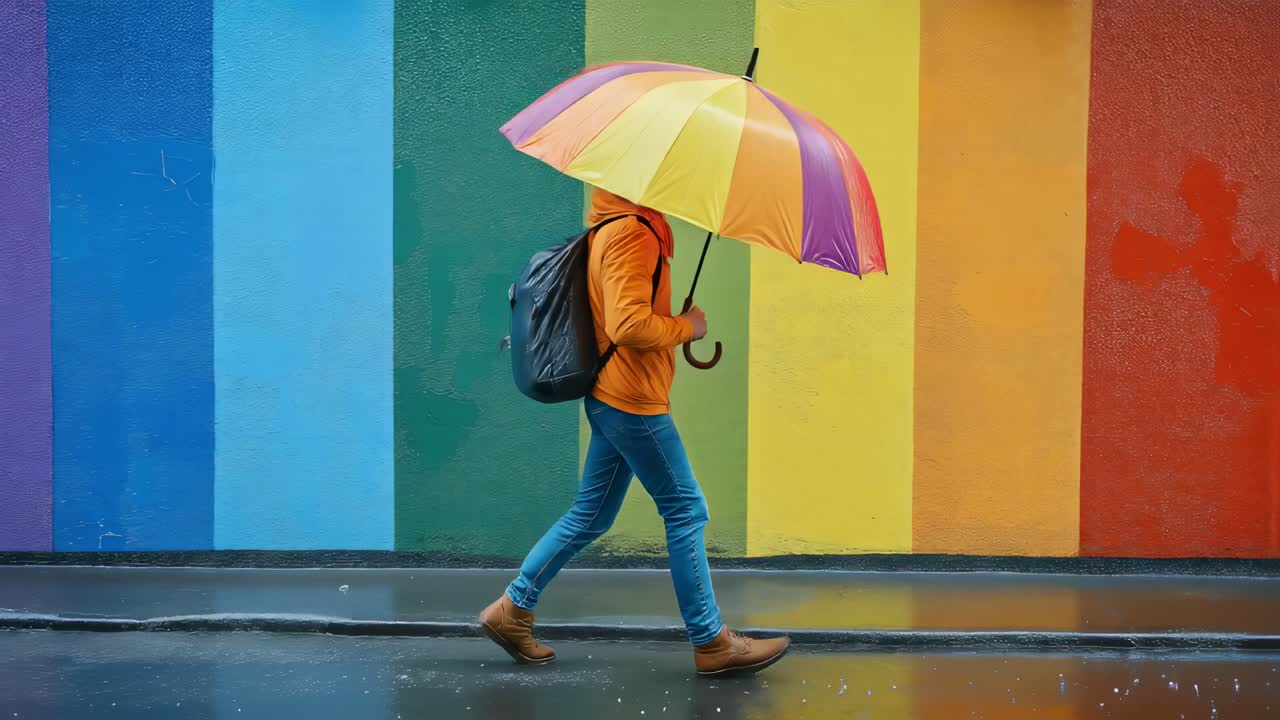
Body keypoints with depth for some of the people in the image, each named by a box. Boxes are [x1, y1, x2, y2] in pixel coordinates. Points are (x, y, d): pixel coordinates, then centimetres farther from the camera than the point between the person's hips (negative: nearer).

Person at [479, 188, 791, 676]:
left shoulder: (611, 231, 15)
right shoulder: (632, 233, -18)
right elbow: (629, 324, -26)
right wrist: (687, 326, -12)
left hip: (612, 398, 10)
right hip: (632, 399, -10)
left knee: (591, 515, 16)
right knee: (686, 509, -1)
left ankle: (513, 610, 22)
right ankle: (711, 642, 9)